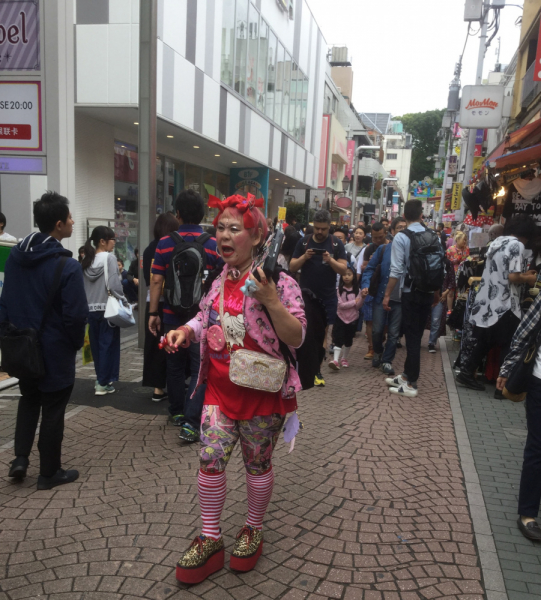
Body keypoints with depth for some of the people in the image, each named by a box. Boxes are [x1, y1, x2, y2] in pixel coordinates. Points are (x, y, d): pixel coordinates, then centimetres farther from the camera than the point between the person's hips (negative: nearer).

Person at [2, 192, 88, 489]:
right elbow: (76, 315, -20)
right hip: (55, 350, -6)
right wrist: (76, 343, -2)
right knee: (53, 409, 8)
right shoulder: (67, 266, -22)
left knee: (28, 399, 26)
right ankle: (49, 473, 20)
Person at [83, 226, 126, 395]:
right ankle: (104, 383, 5)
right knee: (108, 345, 3)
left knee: (96, 345, 12)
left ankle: (102, 380, 20)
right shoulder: (109, 257, -9)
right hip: (108, 308, -6)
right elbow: (114, 284, -18)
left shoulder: (86, 261, 8)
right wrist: (123, 299, -6)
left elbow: (83, 286, 7)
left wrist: (88, 304, 12)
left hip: (91, 309, 6)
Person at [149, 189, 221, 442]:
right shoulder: (213, 244, -6)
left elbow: (156, 281, -4)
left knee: (175, 366, 17)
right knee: (200, 369, 3)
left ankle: (177, 412, 32)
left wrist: (153, 312, 4)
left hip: (172, 315, 2)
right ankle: (190, 422, -5)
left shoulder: (165, 243, -3)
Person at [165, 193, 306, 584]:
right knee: (210, 461, 6)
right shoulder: (218, 279, 4)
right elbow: (207, 319, 19)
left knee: (258, 464, 13)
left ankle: (253, 531, 37)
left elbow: (296, 338, -20)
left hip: (261, 392, -5)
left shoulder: (278, 280, -15)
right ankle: (210, 540, 25)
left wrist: (269, 298, -32)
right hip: (220, 389, 5)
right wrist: (185, 331, -2)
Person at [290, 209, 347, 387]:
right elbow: (292, 267, 1)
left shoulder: (336, 244, 1)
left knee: (322, 333, 2)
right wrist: (304, 257, -16)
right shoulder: (303, 242, 3)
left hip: (327, 297, 0)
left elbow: (343, 269, -3)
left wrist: (330, 260, -20)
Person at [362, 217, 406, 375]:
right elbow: (370, 268, 3)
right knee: (377, 329, 5)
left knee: (393, 332, 5)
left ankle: (387, 361, 21)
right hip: (381, 295, 0)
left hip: (400, 298, 0)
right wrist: (365, 285, -11)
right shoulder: (383, 248, 2)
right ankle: (378, 352, 33)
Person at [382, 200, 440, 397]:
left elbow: (396, 270, -15)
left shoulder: (401, 237, -10)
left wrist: (387, 295, -9)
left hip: (411, 293, -5)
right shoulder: (433, 236, 5)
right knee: (416, 336, 14)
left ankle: (411, 385, 6)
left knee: (412, 337, -1)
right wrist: (437, 292, 20)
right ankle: (407, 375, 26)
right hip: (427, 292, 5)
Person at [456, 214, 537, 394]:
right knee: (509, 346, 3)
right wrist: (528, 279, -2)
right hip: (504, 305, -8)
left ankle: (466, 373, 23)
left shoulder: (496, 242, 14)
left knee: (484, 342, 19)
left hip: (486, 302, 8)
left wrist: (522, 274, 17)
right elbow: (513, 277, -20)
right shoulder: (517, 245, -12)